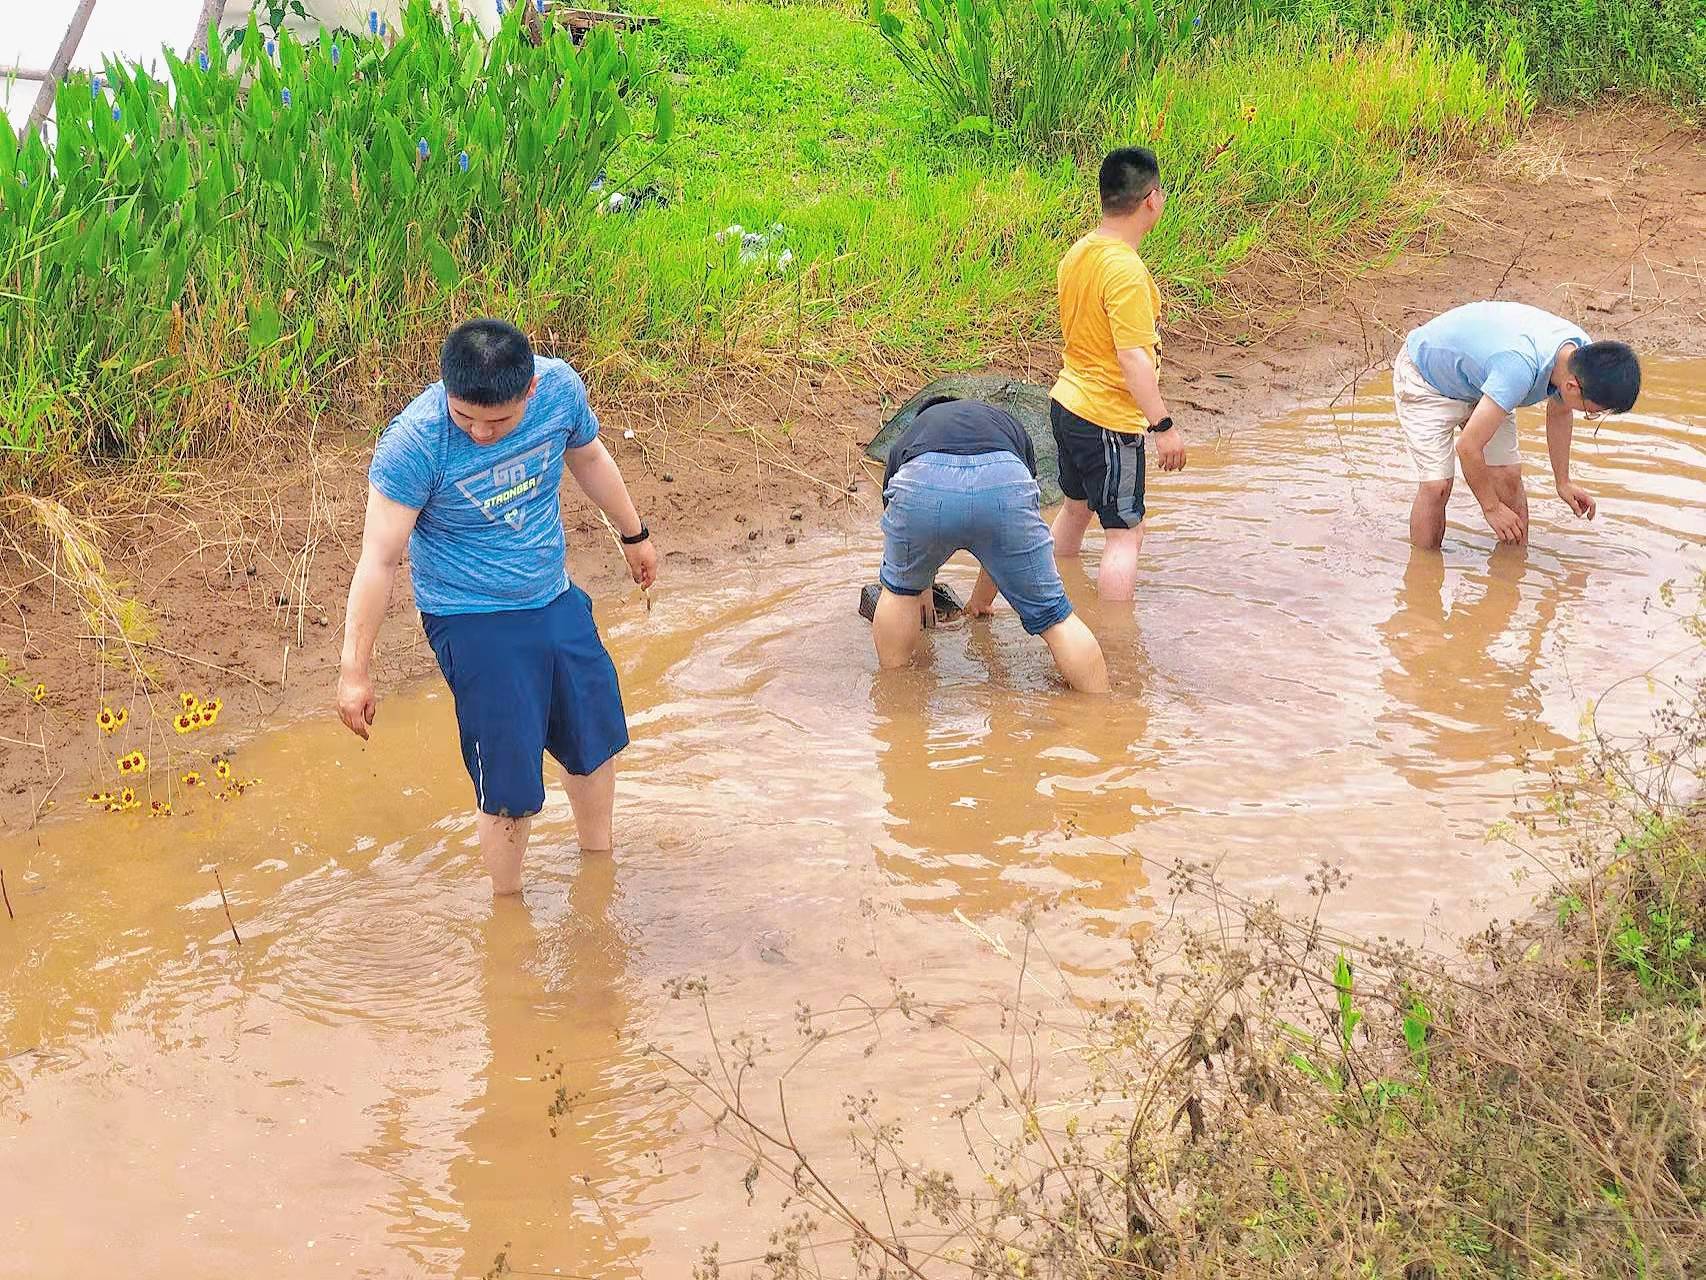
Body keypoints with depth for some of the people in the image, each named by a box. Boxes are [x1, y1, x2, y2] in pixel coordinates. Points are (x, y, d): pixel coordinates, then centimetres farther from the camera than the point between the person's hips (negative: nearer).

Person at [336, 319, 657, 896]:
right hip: (474, 624, -6)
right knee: (510, 784, -2)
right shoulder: (413, 443, -29)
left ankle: (598, 862, 49)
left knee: (597, 738, 22)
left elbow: (588, 457, 8)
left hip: (557, 601, 6)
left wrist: (634, 533, 22)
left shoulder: (560, 387, -15)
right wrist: (354, 670, -22)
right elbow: (379, 560, -24)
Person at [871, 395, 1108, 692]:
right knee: (1053, 614, 13)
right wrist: (982, 600, 69)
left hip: (922, 485, 0)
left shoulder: (908, 437, 43)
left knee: (900, 589, 31)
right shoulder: (1009, 425, 46)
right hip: (1004, 484, 0)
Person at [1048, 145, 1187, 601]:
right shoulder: (1126, 270, -25)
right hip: (1108, 421, -10)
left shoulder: (1077, 254, 3)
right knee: (1125, 533, -3)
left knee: (1076, 507, 26)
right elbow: (1132, 359, -27)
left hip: (1066, 403, 10)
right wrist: (1163, 426, -22)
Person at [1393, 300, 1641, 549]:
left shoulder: (1582, 351, -19)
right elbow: (1467, 447, -36)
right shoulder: (1520, 369, -44)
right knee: (1437, 484, -16)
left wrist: (1563, 482, 8)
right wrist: (1491, 507, -21)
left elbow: (1559, 414, 5)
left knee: (1508, 475, -3)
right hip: (1423, 374, -7)